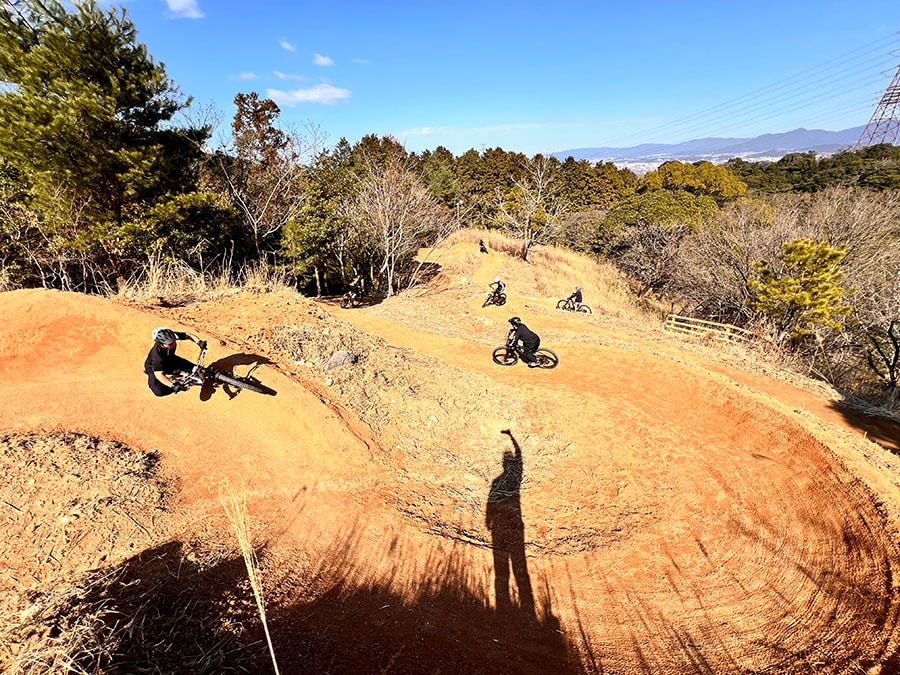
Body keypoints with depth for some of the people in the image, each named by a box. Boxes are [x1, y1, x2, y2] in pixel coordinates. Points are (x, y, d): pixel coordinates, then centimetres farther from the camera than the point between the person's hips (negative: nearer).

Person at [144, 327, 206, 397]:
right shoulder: (157, 355, -42)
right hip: (154, 368, -5)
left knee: (195, 369, -9)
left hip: (169, 359, 5)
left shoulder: (173, 336, -32)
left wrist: (199, 342, -40)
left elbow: (188, 336, -21)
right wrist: (172, 385, -52)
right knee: (159, 391, -16)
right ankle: (151, 380, 14)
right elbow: (158, 375, -43)